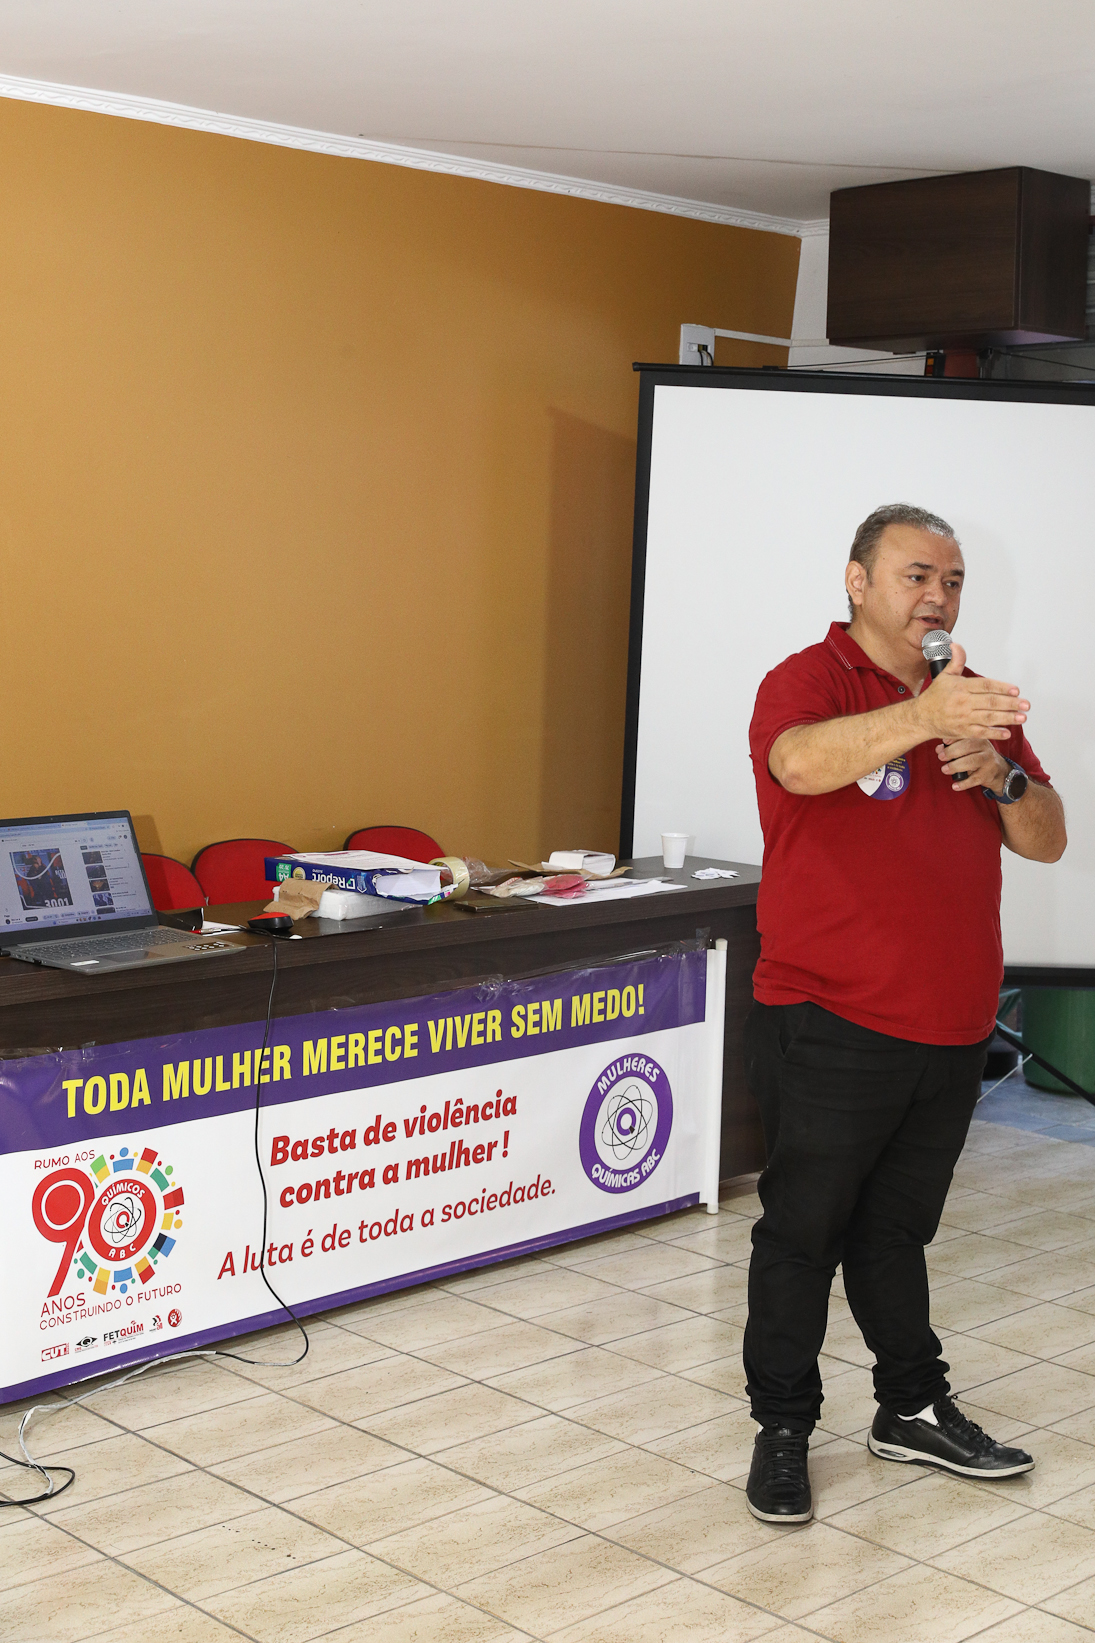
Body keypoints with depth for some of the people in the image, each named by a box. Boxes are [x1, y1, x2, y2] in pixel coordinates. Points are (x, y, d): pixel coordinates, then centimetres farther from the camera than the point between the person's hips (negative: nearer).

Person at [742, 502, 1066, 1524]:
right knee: (804, 1229, 5)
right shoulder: (810, 680, -8)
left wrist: (1003, 775, -12)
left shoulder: (976, 704, 13)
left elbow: (1045, 841, 10)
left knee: (897, 1228, 19)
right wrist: (925, 718, -47)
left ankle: (913, 1410, 32)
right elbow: (801, 761, -32)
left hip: (949, 1033, 6)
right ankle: (782, 1429, 18)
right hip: (831, 1028, -6)